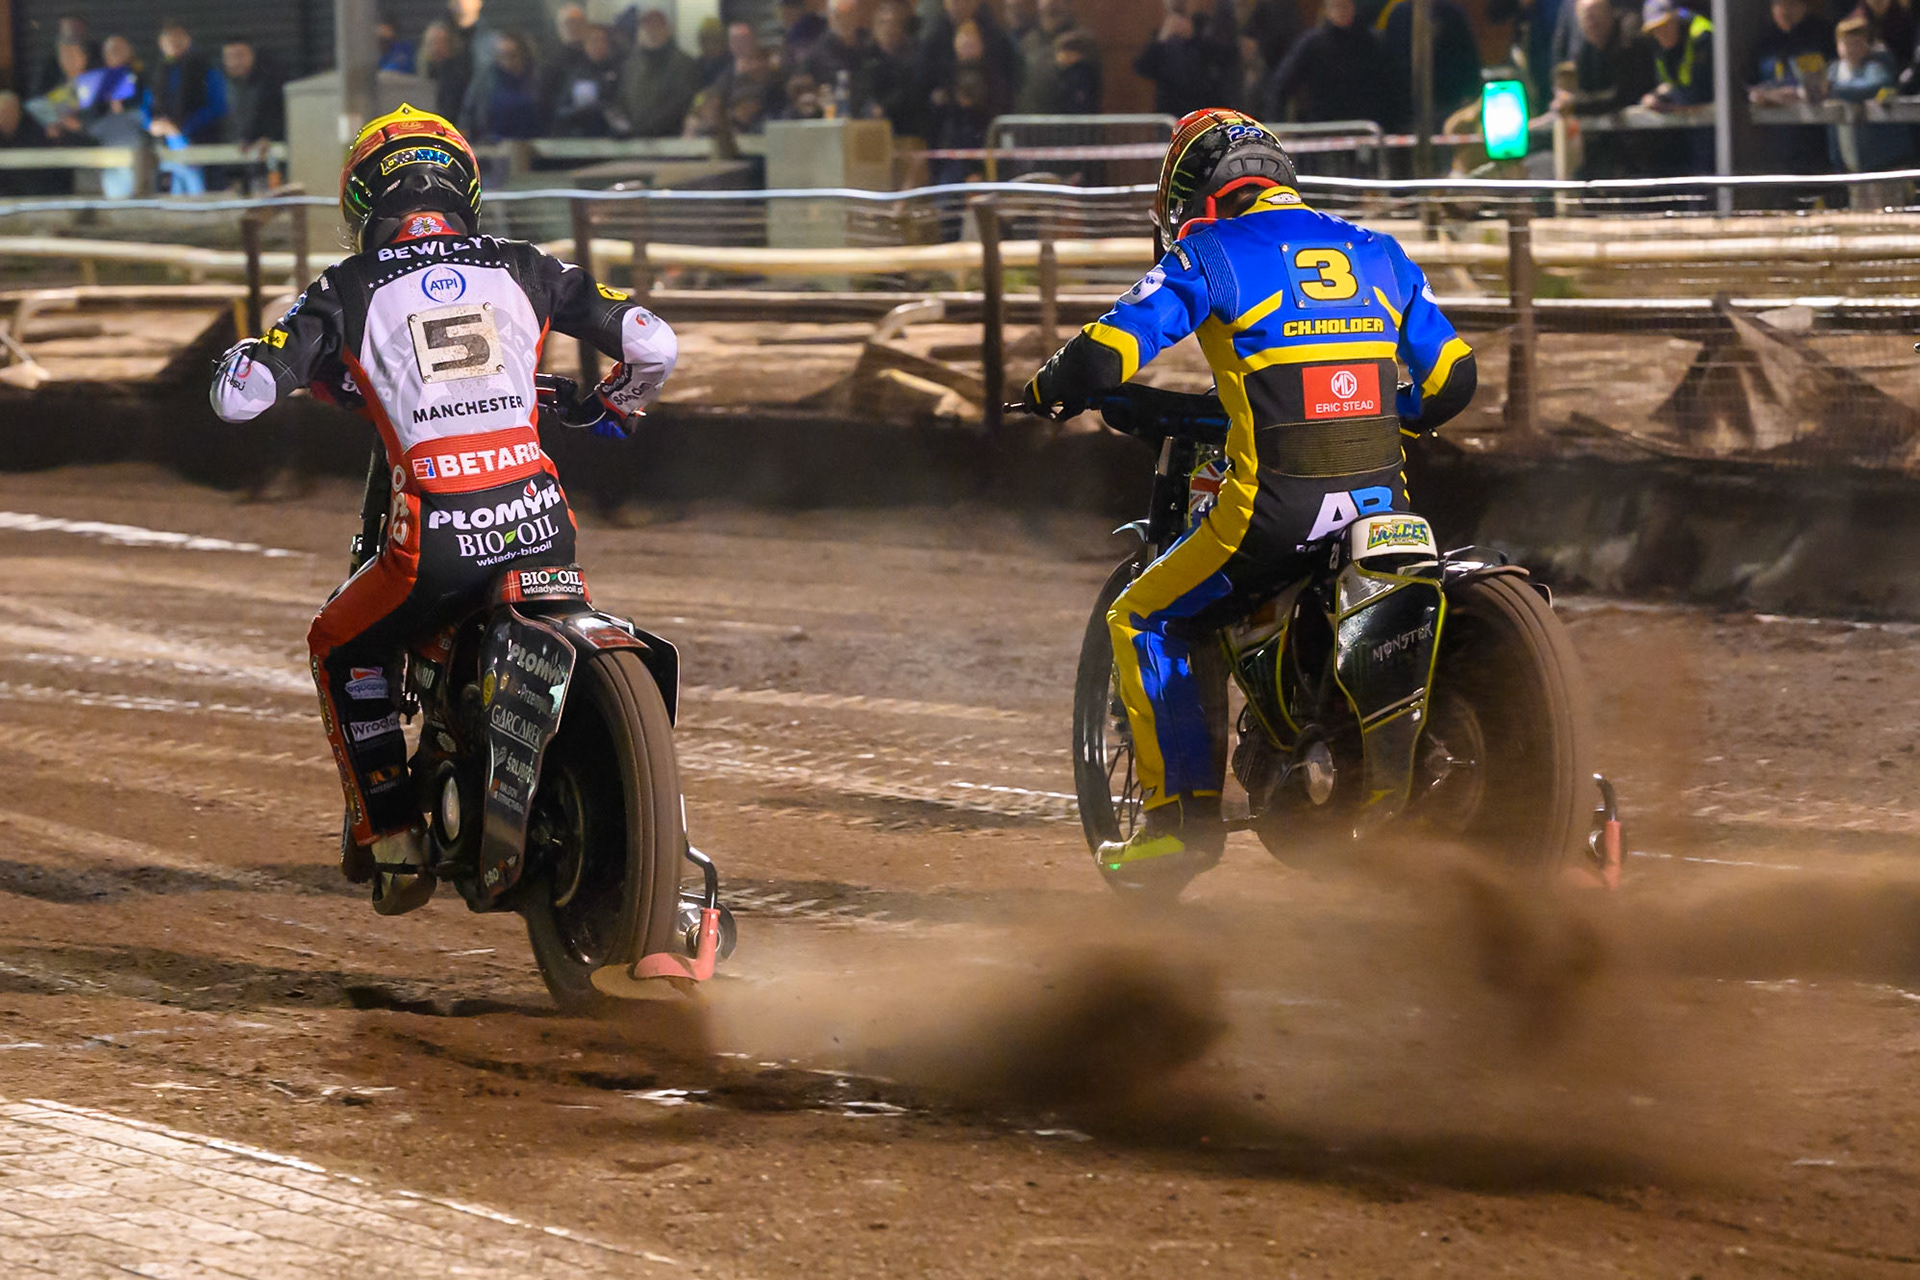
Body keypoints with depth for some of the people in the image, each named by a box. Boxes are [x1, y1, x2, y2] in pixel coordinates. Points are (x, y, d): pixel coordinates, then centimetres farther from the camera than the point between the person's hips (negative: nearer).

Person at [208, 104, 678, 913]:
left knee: (343, 651, 25)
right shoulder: (521, 270, 12)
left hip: (438, 542, -3)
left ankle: (390, 839, 21)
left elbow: (239, 395, 0)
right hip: (542, 523, 3)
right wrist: (616, 408, 31)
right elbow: (653, 344, 9)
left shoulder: (350, 291, 5)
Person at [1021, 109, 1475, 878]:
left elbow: (1109, 351, -6)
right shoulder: (1376, 251, 17)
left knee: (1145, 625, 14)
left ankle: (1183, 819, 9)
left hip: (1275, 508, -5)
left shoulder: (1209, 254, 2)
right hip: (1384, 496, 5)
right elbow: (1452, 375, 19)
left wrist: (1050, 390, 16)